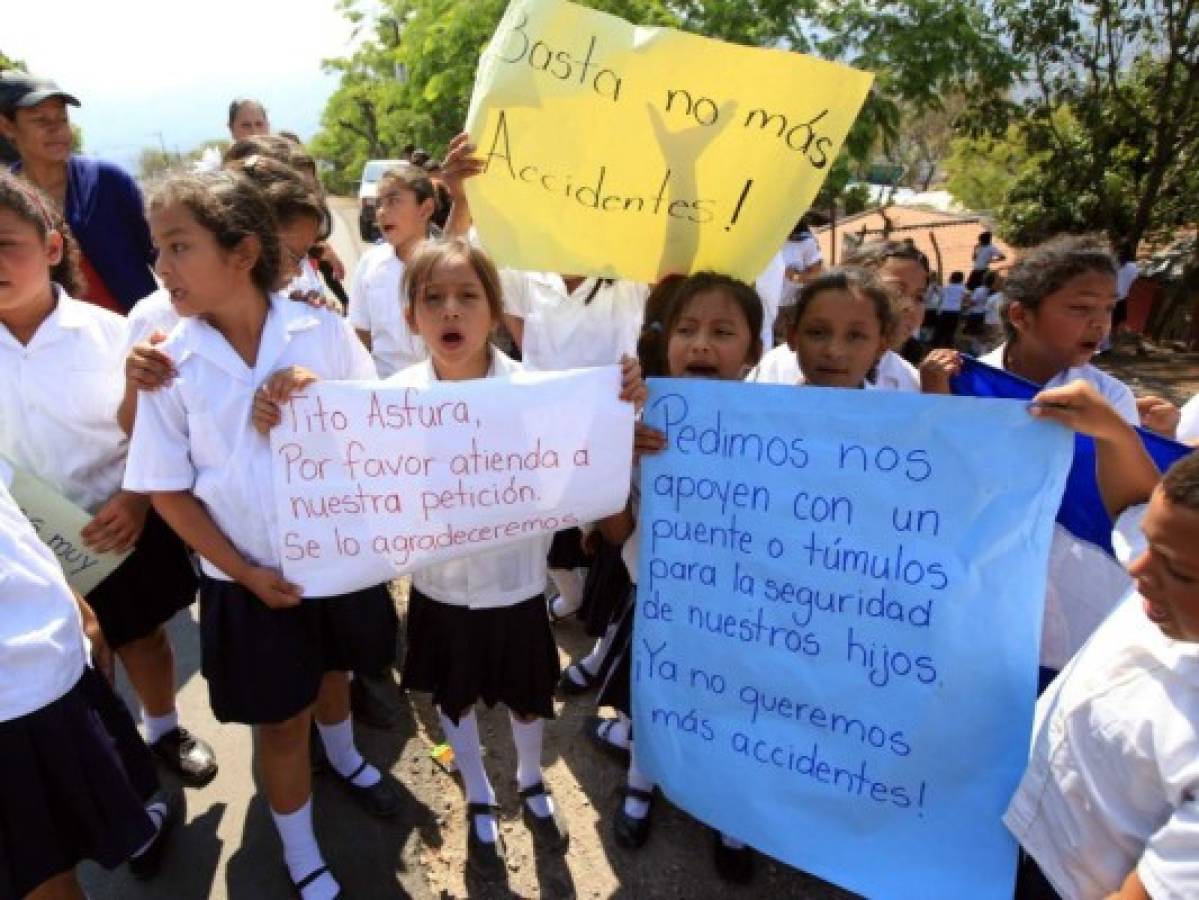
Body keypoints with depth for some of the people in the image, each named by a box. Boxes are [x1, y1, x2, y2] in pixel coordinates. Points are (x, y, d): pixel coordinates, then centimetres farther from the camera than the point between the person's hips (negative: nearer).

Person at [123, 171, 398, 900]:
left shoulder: (323, 331, -11)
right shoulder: (171, 363, -12)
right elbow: (169, 490, -6)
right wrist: (244, 570, -10)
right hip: (249, 579, -1)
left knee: (332, 669, 27)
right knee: (281, 719, 14)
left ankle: (345, 756, 60)